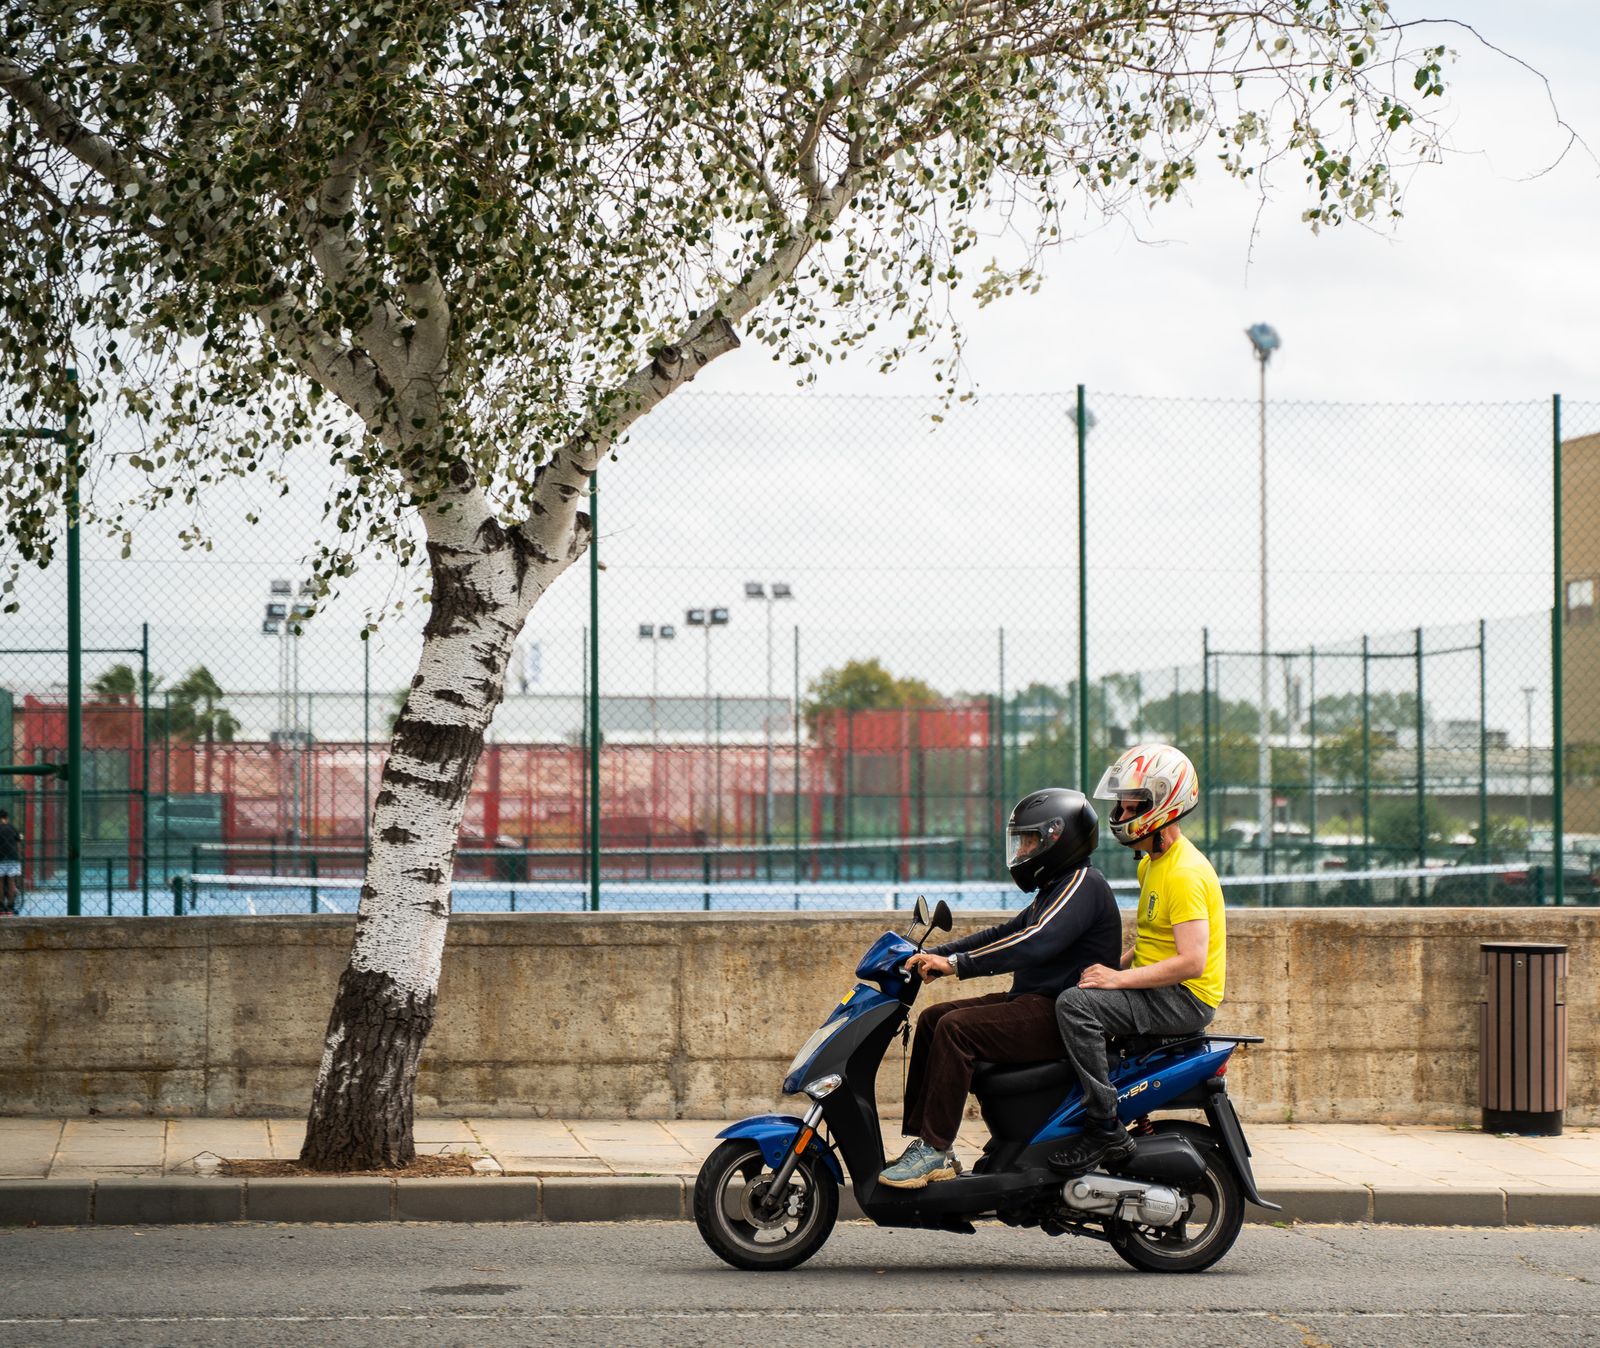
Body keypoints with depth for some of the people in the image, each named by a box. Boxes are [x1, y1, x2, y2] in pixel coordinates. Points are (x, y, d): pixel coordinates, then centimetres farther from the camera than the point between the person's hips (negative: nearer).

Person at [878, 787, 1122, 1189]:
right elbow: (1002, 935, 22)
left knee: (956, 1028, -25)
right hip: (1036, 1005, 11)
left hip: (1062, 1015, -11)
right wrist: (934, 955, 10)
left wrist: (957, 964, -27)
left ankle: (935, 1151, -25)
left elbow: (1036, 942, -26)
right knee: (932, 1019, 6)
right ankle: (920, 1139, -1)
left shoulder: (1083, 884, -12)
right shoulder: (1055, 888, 23)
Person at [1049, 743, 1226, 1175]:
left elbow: (1192, 962, -26)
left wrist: (1119, 978, -22)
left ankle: (1106, 1129, -24)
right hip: (1159, 992, 11)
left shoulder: (1185, 873, -19)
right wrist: (1112, 966, 7)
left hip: (1186, 998, -11)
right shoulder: (1151, 864, 15)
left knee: (1075, 1004, -26)